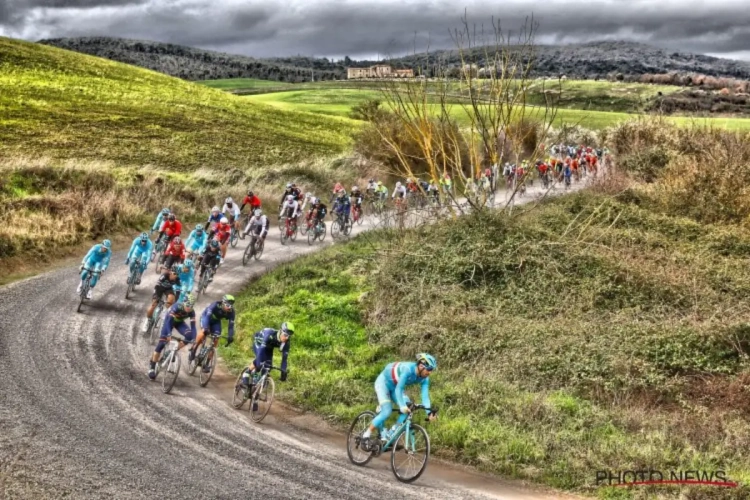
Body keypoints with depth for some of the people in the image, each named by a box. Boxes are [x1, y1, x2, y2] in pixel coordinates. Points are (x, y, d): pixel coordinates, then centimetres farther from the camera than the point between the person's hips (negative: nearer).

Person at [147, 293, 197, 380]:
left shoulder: (191, 312, -26)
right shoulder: (176, 307, -37)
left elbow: (193, 326, -24)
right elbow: (169, 321, -40)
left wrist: (194, 339, -35)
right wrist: (169, 334, -52)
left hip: (179, 322, 4)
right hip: (170, 320, -4)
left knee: (189, 336, -24)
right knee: (161, 344, -12)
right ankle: (152, 367, -3)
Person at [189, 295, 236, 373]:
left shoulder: (231, 312, -26)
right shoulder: (216, 305, -37)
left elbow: (231, 325, -24)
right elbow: (208, 316, -43)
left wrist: (230, 336, -37)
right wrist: (206, 328, -57)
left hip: (216, 321, 4)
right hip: (206, 316, -4)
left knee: (215, 341, -9)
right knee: (203, 332, -33)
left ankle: (207, 363, 0)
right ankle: (193, 350, -12)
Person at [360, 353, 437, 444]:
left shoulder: (424, 379, -17)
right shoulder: (408, 369, -37)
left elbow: (425, 396, -20)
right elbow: (398, 389, -40)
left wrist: (430, 412, -34)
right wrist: (402, 406, -52)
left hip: (394, 387, 7)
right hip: (383, 383, -6)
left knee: (408, 408, -16)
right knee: (386, 412, -20)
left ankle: (390, 435, -7)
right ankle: (367, 434, -5)